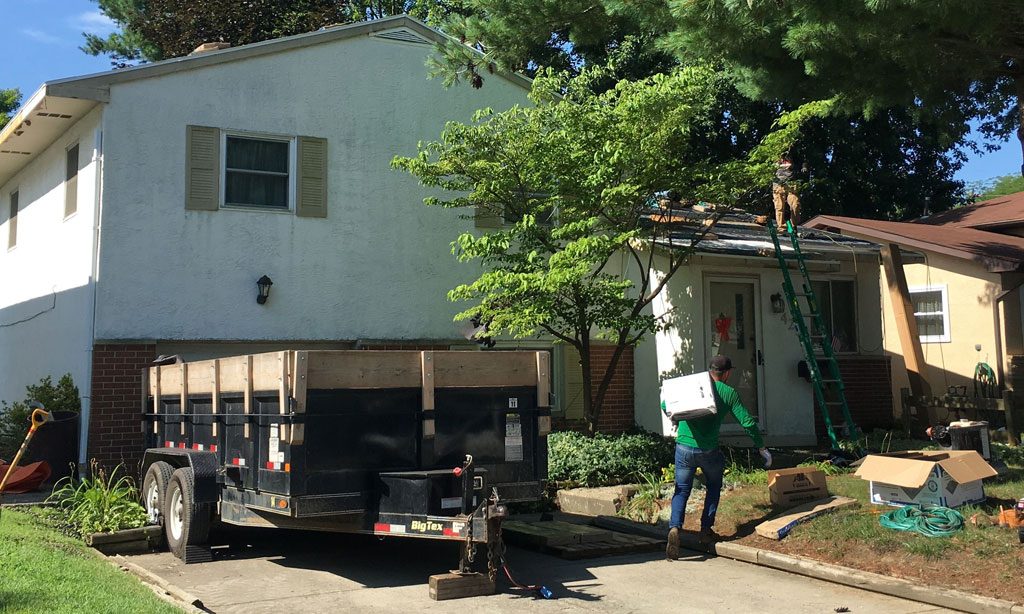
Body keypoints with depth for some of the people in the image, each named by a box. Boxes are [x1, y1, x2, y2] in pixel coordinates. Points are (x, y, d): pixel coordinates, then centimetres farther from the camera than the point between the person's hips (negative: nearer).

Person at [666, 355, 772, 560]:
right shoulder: (729, 393, 3)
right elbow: (748, 422, 1)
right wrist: (762, 448, 11)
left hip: (683, 446, 1)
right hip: (708, 450, -1)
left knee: (681, 490, 10)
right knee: (714, 486, 24)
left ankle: (675, 527, -14)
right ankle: (706, 529, 22)